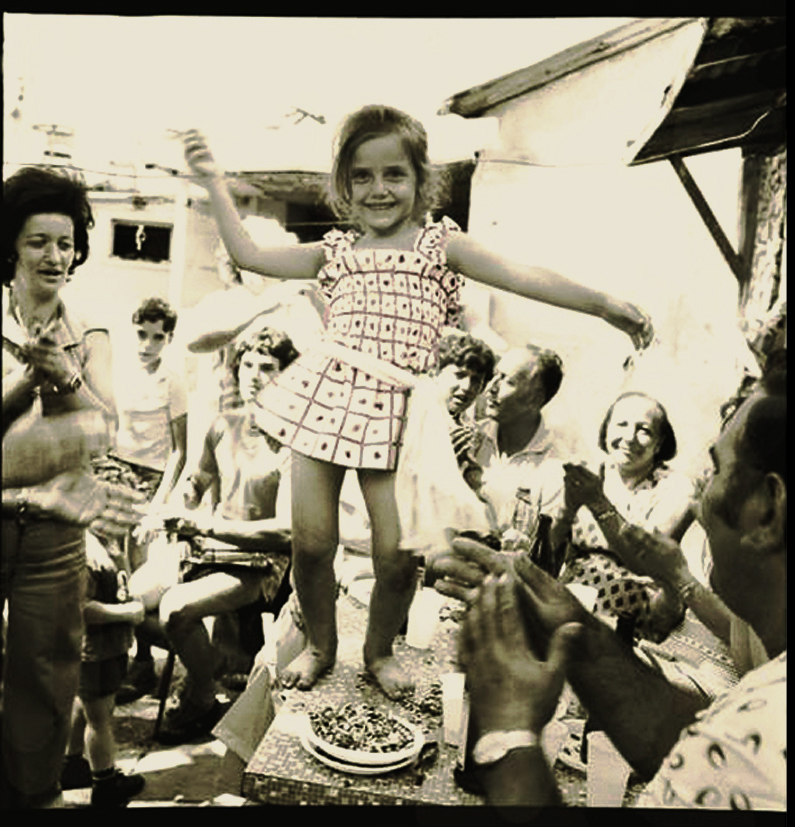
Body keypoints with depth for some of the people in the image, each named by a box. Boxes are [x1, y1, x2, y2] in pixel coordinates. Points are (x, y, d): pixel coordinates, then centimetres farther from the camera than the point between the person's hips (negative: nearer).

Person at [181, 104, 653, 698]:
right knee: (311, 541, 1)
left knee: (398, 553, -6)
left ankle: (380, 650, 24)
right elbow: (248, 255, 17)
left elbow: (522, 277, 0)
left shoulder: (439, 243, 8)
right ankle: (320, 645, 28)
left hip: (392, 409, -1)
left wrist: (604, 304, -7)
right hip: (325, 394, 2)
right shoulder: (336, 251, 15)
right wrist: (215, 185, 16)